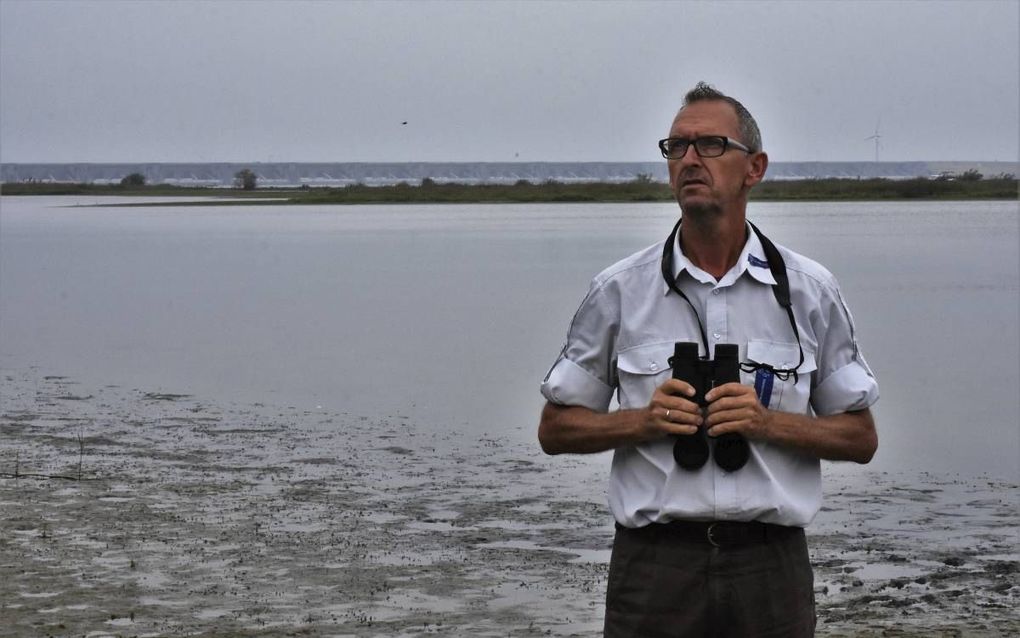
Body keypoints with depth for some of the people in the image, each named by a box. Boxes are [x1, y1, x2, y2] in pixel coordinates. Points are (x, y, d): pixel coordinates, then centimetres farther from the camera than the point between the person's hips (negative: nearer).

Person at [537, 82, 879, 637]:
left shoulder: (809, 291, 4)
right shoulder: (619, 291, 3)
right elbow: (555, 429, 7)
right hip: (655, 564, 0)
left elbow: (861, 438, 7)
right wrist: (644, 420, -10)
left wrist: (768, 422, -10)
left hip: (770, 564, 1)